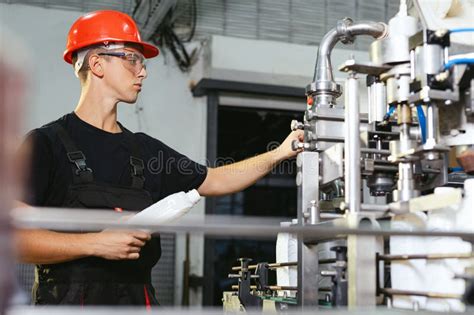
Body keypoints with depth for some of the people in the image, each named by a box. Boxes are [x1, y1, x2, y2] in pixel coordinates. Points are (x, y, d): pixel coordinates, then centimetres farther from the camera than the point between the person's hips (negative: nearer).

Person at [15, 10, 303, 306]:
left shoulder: (146, 149, 11)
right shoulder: (45, 144, -6)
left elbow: (213, 181, 20)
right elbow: (14, 237, -14)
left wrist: (277, 155, 13)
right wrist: (96, 243, -21)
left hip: (140, 300, 6)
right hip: (68, 300, -5)